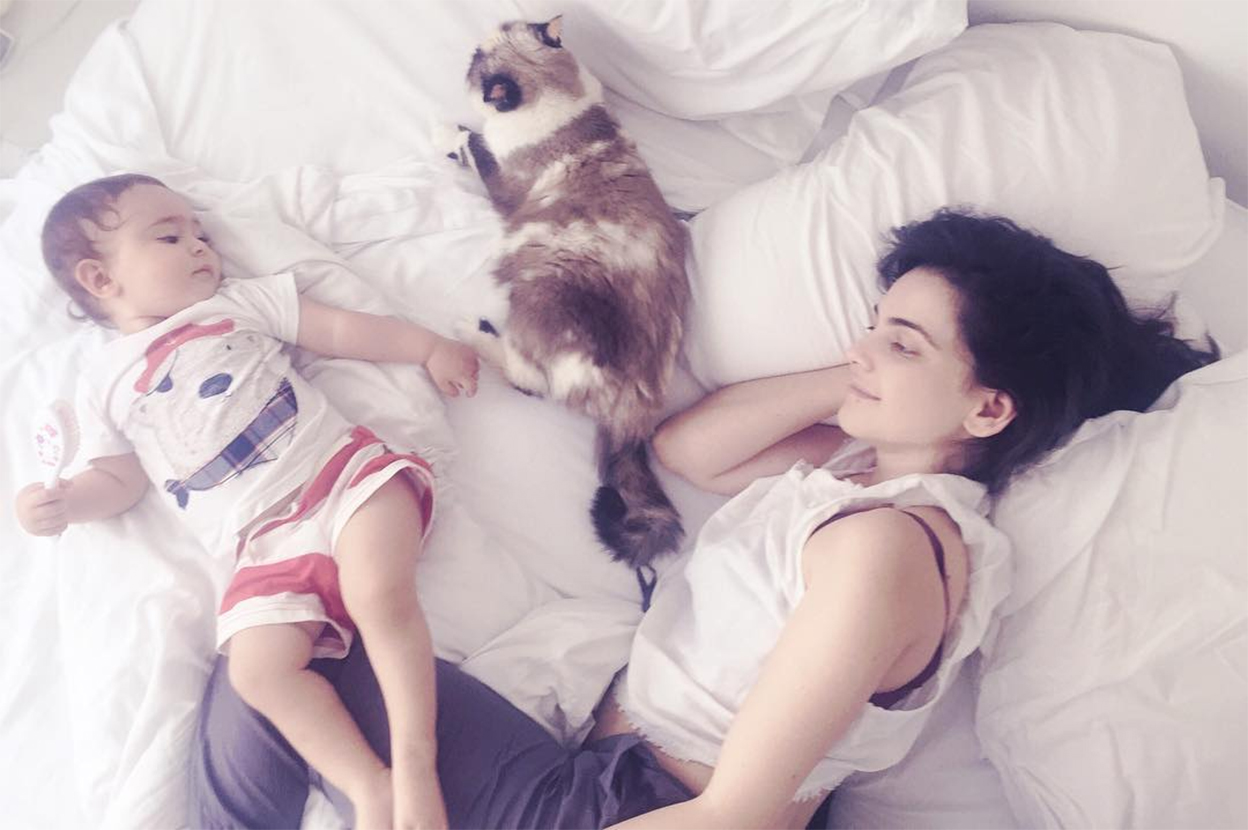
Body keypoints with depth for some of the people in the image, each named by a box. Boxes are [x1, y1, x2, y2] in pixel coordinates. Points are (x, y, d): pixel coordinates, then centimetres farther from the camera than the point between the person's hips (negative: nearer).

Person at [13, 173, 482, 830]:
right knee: (258, 671, -21)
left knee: (380, 596, -29)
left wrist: (430, 347, 9)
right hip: (264, 541, 1)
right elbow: (120, 480, 20)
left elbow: (343, 330, 17)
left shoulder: (241, 301, 20)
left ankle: (415, 762, -21)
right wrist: (65, 502, -1)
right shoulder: (104, 383, 20)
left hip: (343, 472, -1)